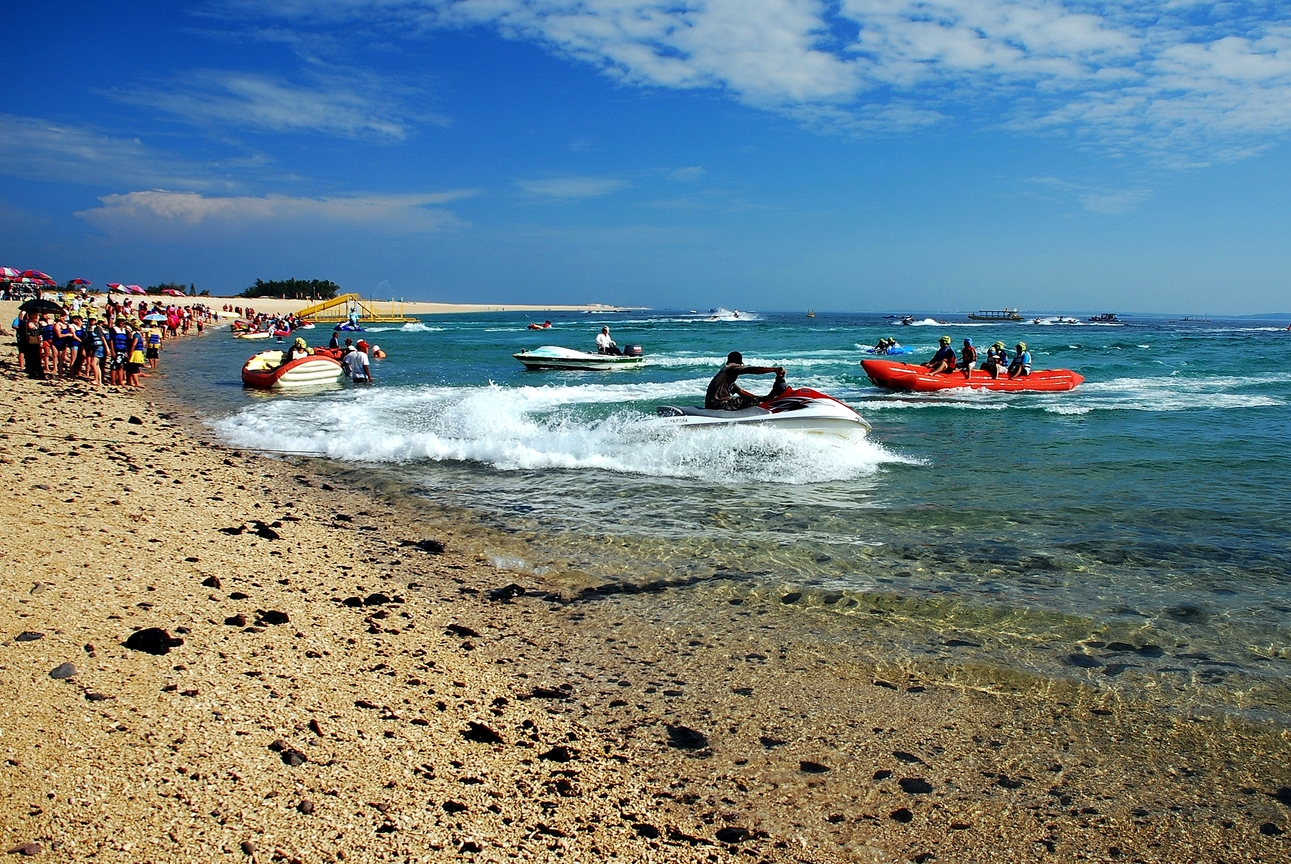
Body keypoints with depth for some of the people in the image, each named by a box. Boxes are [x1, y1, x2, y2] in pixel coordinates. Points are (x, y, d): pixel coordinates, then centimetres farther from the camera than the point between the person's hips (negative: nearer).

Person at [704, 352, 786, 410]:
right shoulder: (732, 367, -2)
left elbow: (740, 392, 26)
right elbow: (753, 370, -15)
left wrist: (761, 398, 21)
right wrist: (775, 369, -10)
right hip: (718, 404, -10)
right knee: (753, 401, -13)